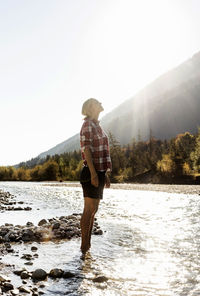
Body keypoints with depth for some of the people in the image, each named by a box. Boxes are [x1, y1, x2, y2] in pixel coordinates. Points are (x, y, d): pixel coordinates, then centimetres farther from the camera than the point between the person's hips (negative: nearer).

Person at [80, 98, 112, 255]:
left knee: (93, 209, 12)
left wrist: (105, 174, 21)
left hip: (99, 172, 10)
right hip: (92, 172, -10)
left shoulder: (97, 126, 21)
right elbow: (87, 151, -17)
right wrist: (94, 174, -24)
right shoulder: (88, 125, -8)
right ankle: (84, 247, 1)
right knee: (89, 209, -7)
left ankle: (88, 245, 20)